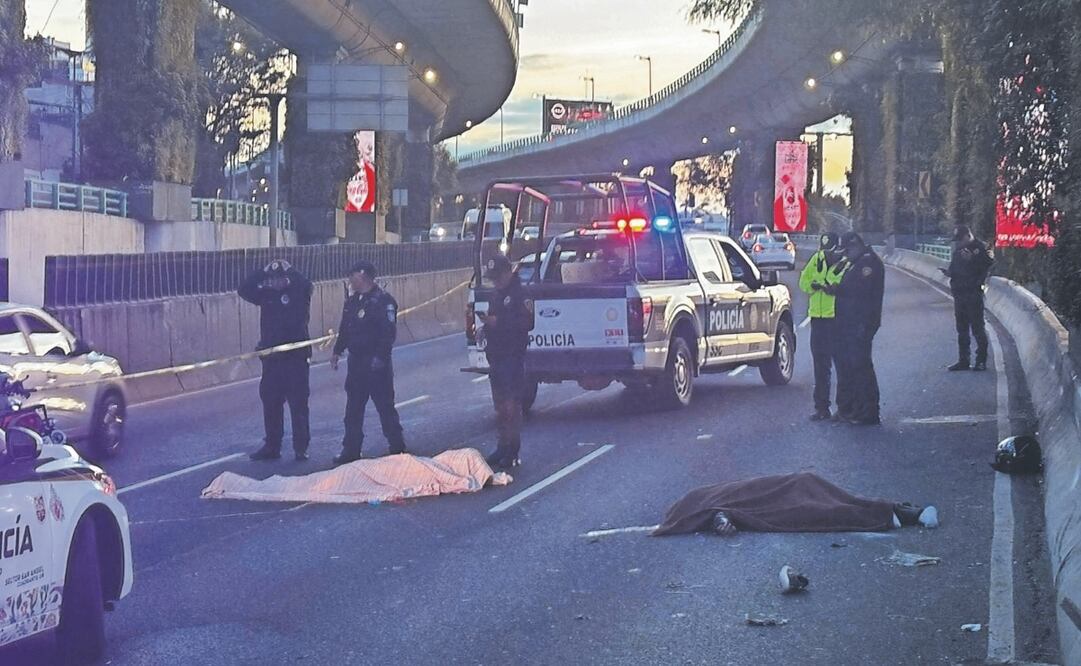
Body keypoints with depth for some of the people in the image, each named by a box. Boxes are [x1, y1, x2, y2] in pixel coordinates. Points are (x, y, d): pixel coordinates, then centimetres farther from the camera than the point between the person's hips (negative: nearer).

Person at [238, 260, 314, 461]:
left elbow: (306, 285, -24)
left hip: (296, 356, -4)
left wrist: (288, 269, -12)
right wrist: (263, 272, -6)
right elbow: (244, 290, -2)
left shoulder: (298, 293, -3)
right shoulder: (266, 294, 9)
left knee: (298, 403, -2)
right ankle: (272, 446, 18)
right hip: (271, 357, 5)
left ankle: (301, 448, 4)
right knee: (270, 403, 9)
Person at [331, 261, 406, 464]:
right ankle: (351, 450, 15)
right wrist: (337, 352, 15)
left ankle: (398, 448, 7)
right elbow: (344, 330, 21)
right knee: (353, 408, 9)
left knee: (385, 406, -2)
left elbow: (388, 332, -18)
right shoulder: (352, 301, 13)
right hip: (356, 362, 8)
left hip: (376, 363, -8)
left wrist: (380, 357, -23)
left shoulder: (383, 301, -12)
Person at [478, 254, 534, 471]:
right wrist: (486, 322, 6)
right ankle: (504, 448, 20)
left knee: (511, 405, -10)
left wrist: (497, 322, -24)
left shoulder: (519, 294, -10)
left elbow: (527, 322, -20)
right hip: (496, 356, 10)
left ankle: (511, 453, -8)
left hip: (513, 357, -9)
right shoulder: (497, 295, 19)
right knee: (500, 405, 13)